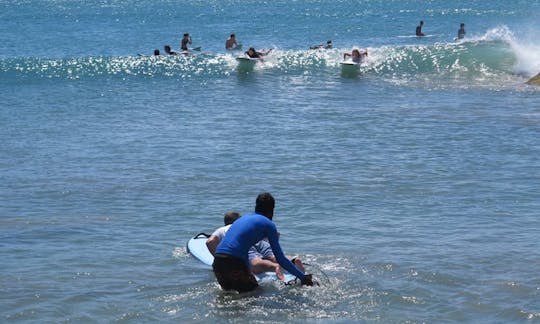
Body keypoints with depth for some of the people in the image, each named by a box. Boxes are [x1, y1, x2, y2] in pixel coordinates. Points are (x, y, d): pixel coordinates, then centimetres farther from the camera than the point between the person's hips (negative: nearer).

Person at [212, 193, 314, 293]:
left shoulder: (243, 218, 27)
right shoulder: (268, 224, 6)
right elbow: (280, 259, 5)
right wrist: (303, 278, 12)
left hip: (217, 263, 7)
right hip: (234, 265, -7)